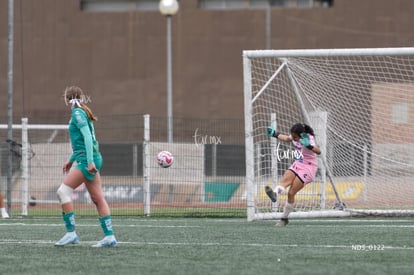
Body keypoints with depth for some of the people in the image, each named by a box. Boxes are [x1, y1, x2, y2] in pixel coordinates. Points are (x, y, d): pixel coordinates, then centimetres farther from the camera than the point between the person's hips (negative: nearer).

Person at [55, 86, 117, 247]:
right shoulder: (82, 113, 18)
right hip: (88, 160, 10)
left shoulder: (77, 113, -10)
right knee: (97, 198, 7)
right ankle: (109, 236, 5)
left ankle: (71, 232, -13)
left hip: (86, 160, -10)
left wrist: (90, 161, -24)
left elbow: (87, 137, -19)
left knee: (63, 191, -11)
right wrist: (71, 160, 32)